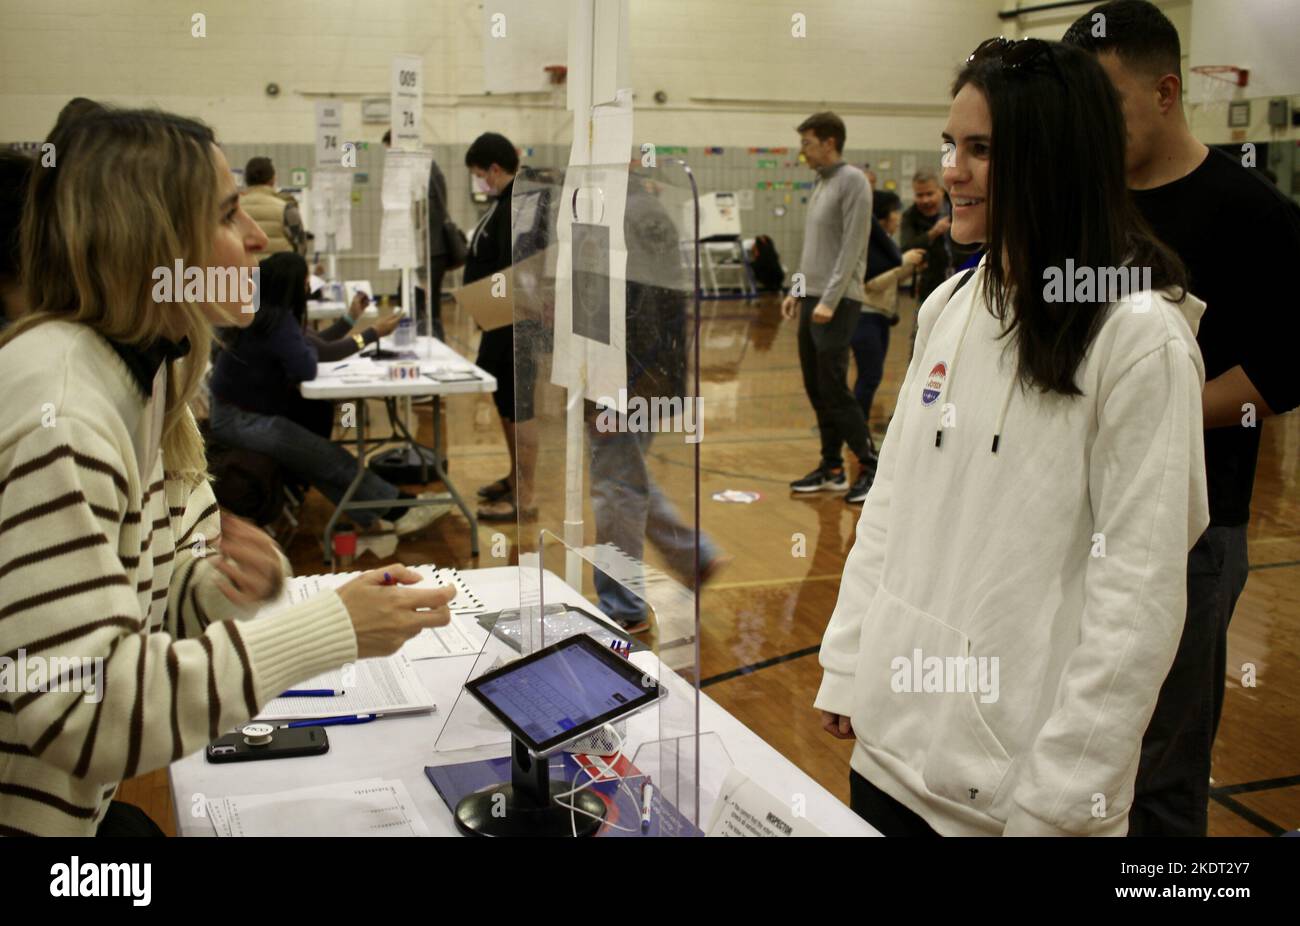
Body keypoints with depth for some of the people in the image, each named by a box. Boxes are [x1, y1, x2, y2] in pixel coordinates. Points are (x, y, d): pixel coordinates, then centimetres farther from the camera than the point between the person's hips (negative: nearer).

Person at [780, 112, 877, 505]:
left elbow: (852, 248, -17)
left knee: (833, 388, -10)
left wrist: (830, 300, -21)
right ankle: (831, 468, 17)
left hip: (837, 304, -9)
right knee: (815, 388, 9)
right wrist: (797, 291, 17)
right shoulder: (820, 184, 17)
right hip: (811, 300, 9)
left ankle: (871, 468, -1)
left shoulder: (852, 182, -11)